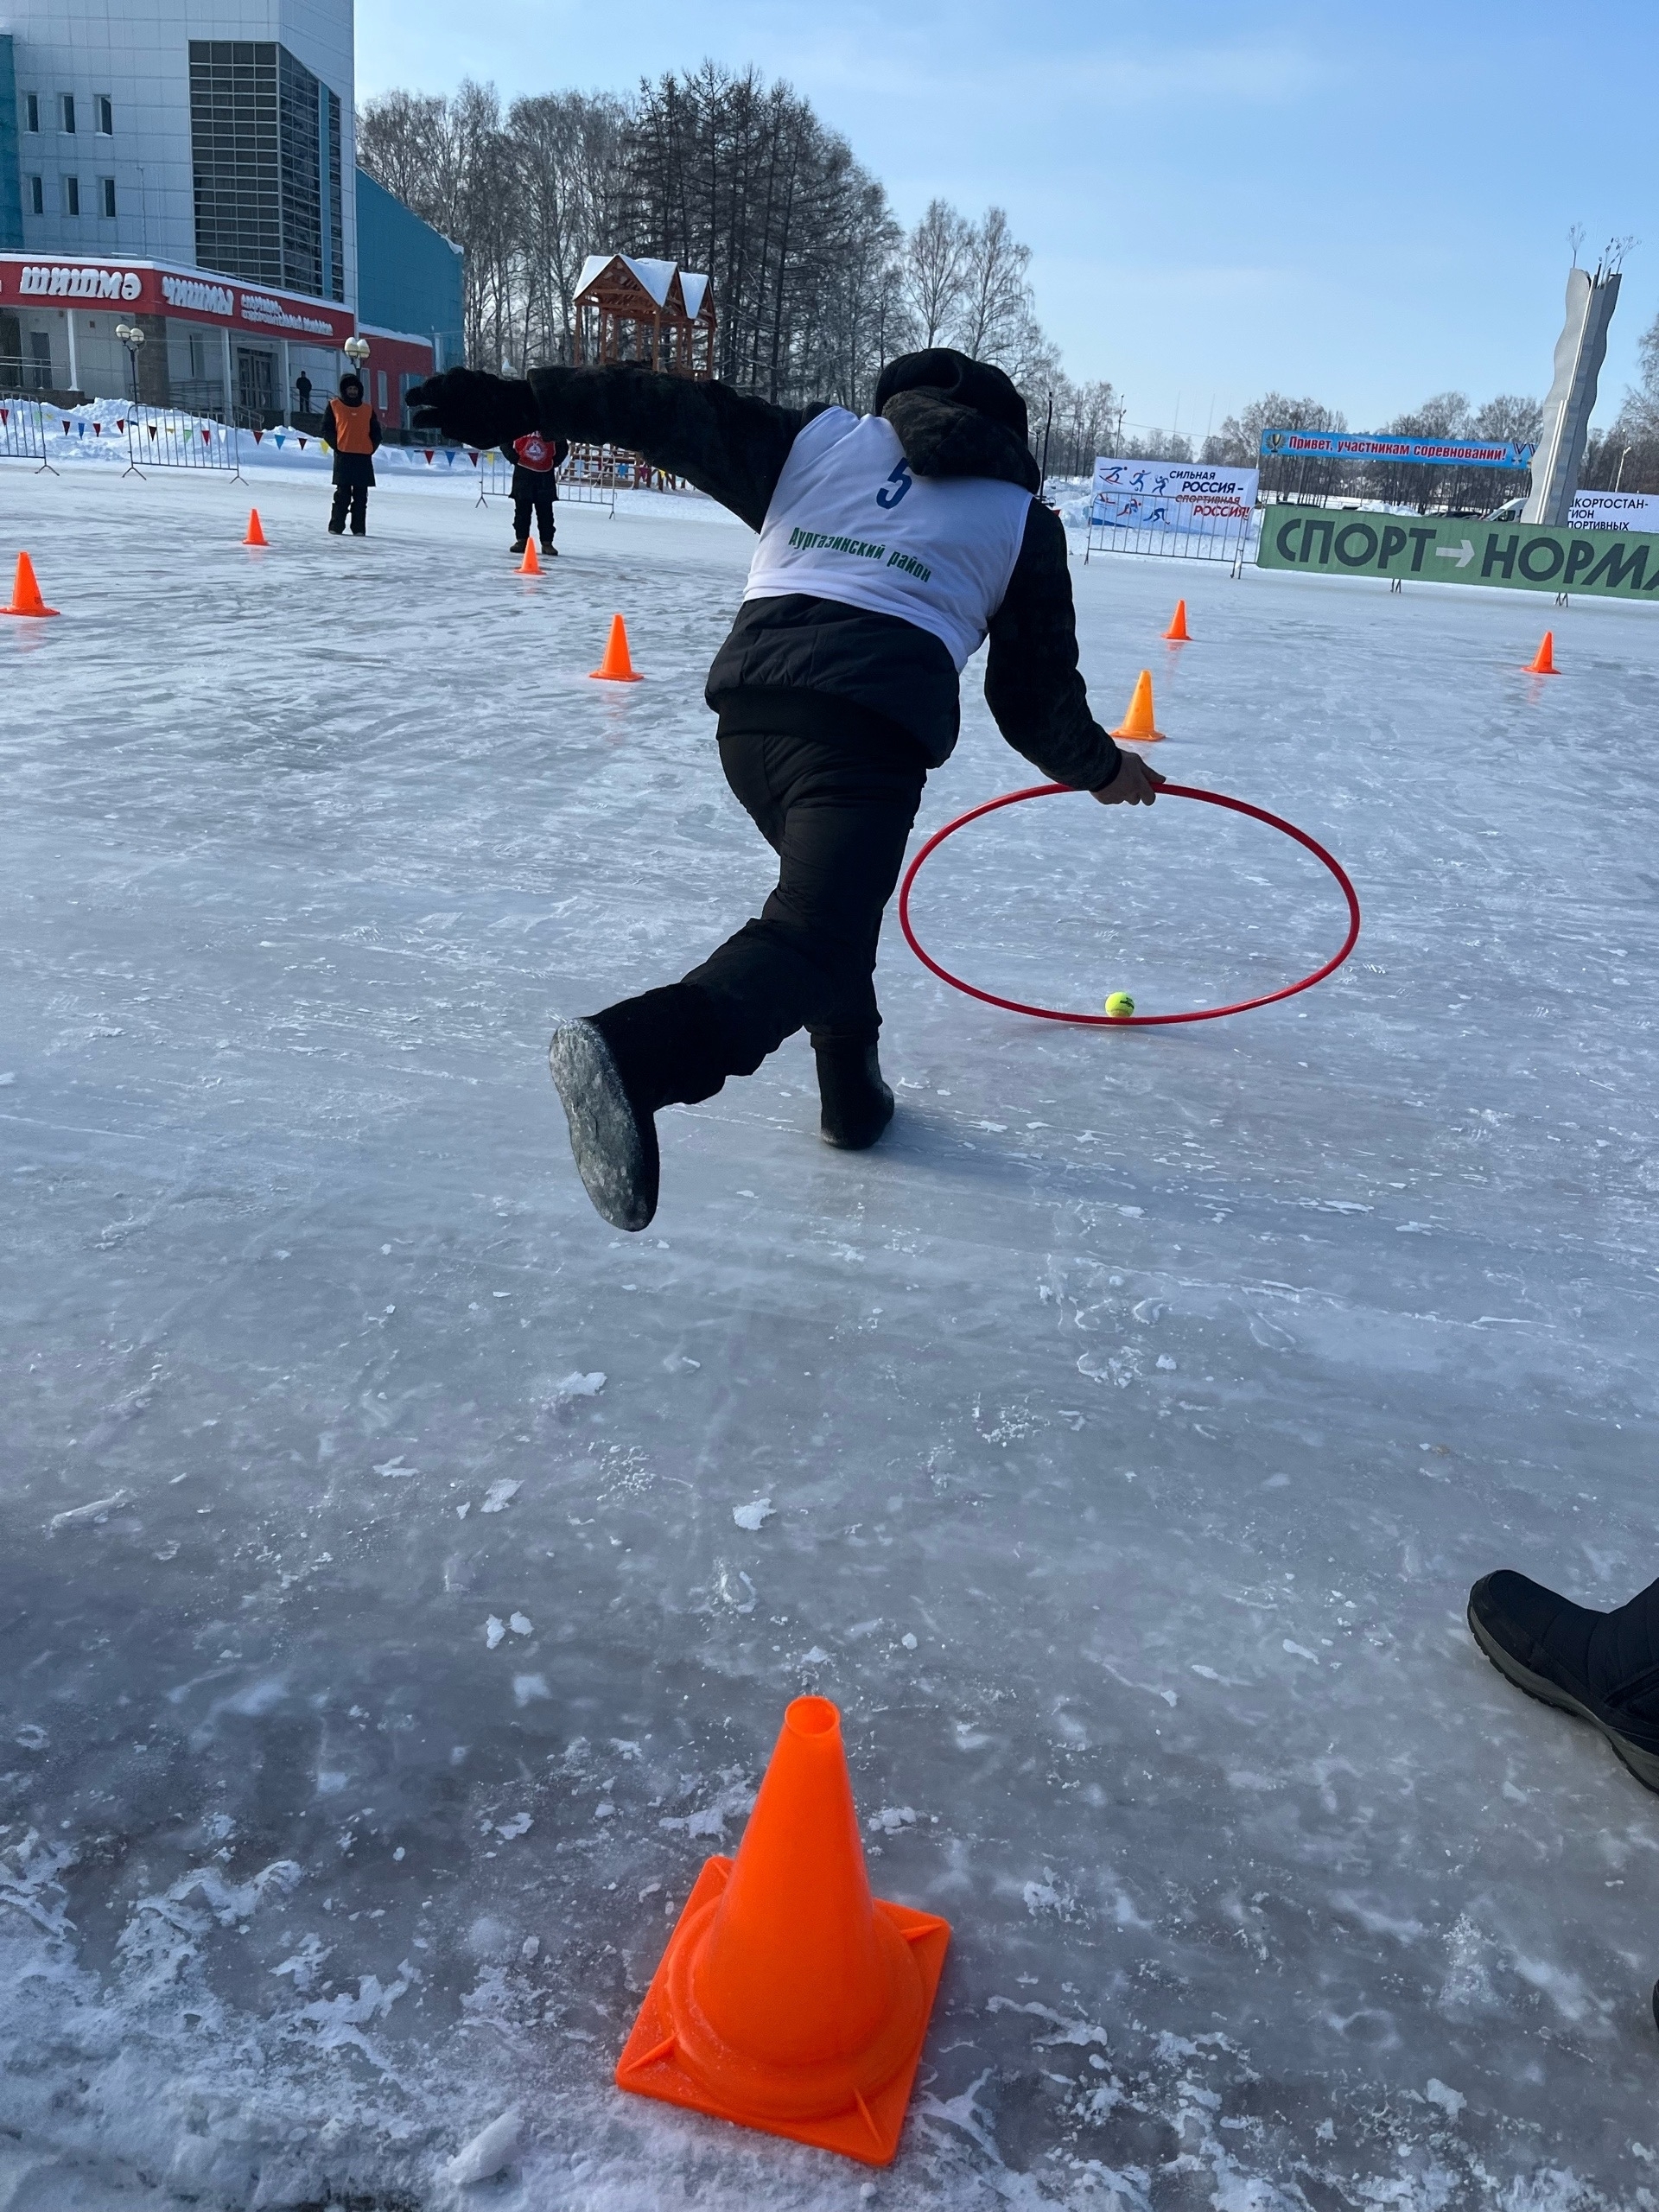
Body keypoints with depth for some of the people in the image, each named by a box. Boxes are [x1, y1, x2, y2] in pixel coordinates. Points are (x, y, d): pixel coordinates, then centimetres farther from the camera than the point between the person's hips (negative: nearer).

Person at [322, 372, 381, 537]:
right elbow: (327, 429, 5)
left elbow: (376, 432, 18)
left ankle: (359, 528, 4)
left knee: (361, 496, 1)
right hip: (343, 455, -3)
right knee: (343, 493, -5)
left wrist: (371, 448, 4)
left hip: (364, 457, 3)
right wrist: (337, 445, -6)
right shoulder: (334, 406, 7)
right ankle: (336, 526, 0)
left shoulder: (368, 409, 15)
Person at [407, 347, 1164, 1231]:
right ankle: (639, 1050, -42)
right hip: (874, 718, -4)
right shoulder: (1022, 519, 22)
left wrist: (519, 403, 22)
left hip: (749, 693, 5)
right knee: (814, 934, -16)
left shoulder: (816, 437, 27)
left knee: (830, 891, 26)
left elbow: (672, 410, 21)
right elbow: (1034, 692, 20)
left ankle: (853, 1090, 31)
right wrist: (1100, 768, 37)